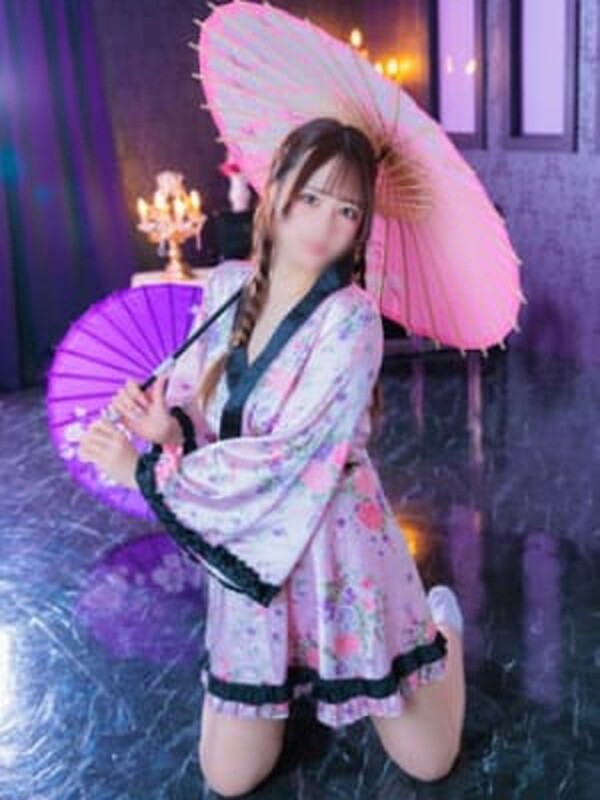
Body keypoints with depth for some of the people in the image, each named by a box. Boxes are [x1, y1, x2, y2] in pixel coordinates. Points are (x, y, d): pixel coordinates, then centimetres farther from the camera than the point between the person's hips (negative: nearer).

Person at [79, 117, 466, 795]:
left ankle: (441, 621, 39)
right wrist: (169, 424, -20)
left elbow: (282, 455, -24)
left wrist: (144, 471, -19)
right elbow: (195, 399, 5)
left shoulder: (350, 316, -21)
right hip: (247, 552, 4)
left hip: (334, 545, -4)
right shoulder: (227, 285, -3)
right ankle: (292, 676, 38)